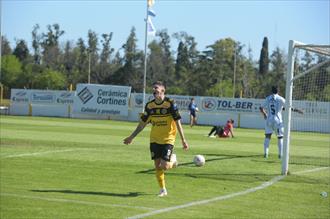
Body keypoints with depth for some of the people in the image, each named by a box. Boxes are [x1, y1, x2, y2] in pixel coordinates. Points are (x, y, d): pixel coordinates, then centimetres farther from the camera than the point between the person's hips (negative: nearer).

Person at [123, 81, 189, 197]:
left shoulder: (170, 103, -12)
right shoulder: (149, 105, 2)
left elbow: (178, 122, -10)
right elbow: (142, 124, 12)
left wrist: (183, 140, -13)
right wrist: (131, 137, 13)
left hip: (168, 139, -4)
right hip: (154, 139, 4)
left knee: (164, 166, -14)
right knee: (157, 166, 3)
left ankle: (173, 159, 22)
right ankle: (163, 189, 19)